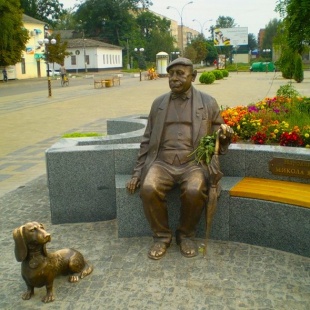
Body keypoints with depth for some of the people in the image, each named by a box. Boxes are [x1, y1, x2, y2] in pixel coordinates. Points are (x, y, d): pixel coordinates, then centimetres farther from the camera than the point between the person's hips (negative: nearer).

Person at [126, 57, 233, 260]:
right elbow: (147, 141, 15)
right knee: (149, 189, -28)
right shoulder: (158, 103, 14)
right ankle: (162, 236, -3)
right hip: (162, 162, 2)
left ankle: (186, 235, -3)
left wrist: (225, 135, -12)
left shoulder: (208, 103, 8)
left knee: (195, 191, -32)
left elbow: (218, 139, 13)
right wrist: (138, 172, 8)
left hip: (193, 162, -2)